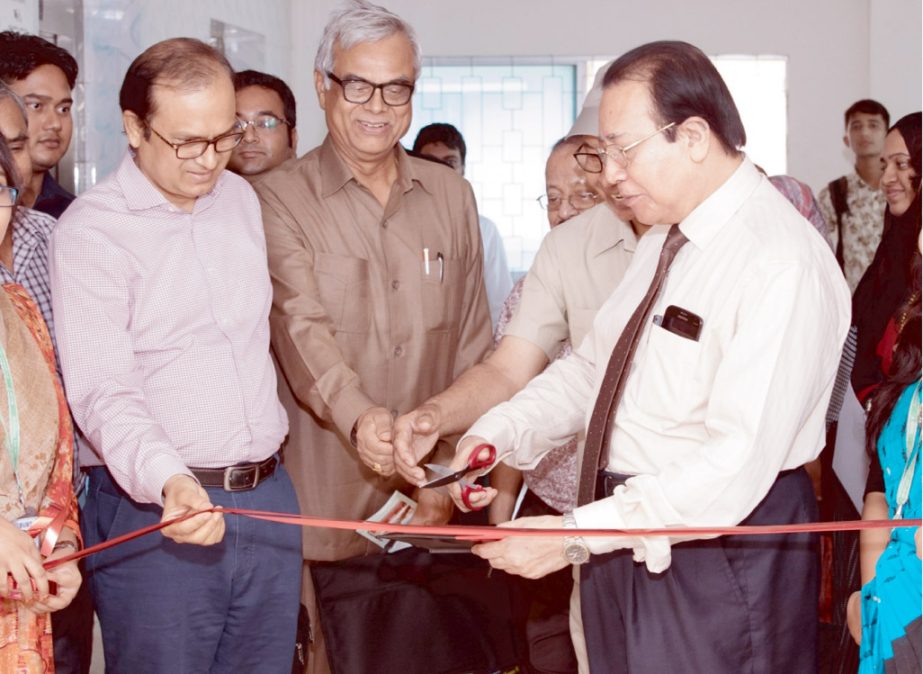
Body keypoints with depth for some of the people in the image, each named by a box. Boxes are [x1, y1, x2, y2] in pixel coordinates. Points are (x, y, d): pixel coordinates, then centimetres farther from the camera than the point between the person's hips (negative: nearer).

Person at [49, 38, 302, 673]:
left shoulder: (241, 198, 10)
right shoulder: (89, 231, -10)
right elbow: (103, 389, -19)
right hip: (158, 507, -6)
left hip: (267, 496, 6)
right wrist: (168, 480, -36)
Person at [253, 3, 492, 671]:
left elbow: (472, 343, 11)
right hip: (326, 502, -3)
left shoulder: (451, 196, 10)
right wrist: (359, 417, -35)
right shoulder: (280, 199, -3)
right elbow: (302, 328, -18)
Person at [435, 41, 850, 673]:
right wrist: (500, 431, -4)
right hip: (627, 528, 8)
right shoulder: (666, 236, 8)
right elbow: (592, 366, 12)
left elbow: (738, 463, -27)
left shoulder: (782, 265, -22)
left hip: (722, 545, -8)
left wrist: (576, 536, -27)